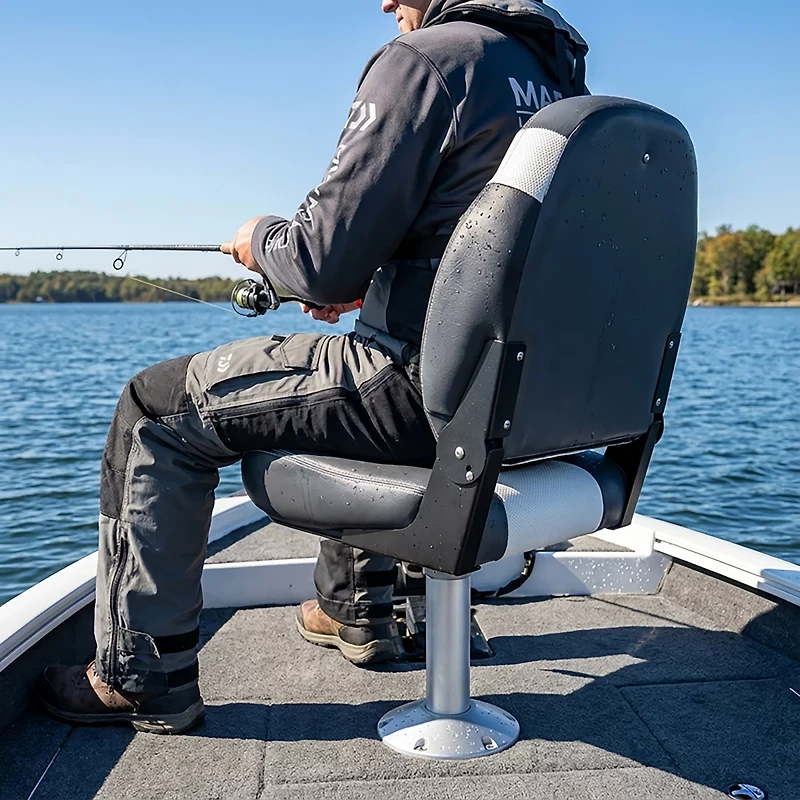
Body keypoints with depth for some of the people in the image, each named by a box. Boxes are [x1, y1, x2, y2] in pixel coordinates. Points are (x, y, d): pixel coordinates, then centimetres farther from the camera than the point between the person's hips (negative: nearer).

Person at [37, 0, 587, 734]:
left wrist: (261, 240, 6)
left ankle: (142, 678, 14)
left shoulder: (424, 59, -12)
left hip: (430, 396, -9)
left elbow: (325, 264, -16)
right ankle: (354, 606, 43)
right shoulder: (554, 72, 16)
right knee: (353, 380, 38)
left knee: (157, 410, 4)